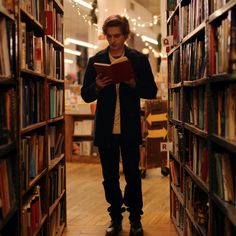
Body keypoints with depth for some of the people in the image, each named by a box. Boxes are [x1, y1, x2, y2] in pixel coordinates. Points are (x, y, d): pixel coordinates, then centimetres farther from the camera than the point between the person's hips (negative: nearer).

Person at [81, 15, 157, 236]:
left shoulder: (139, 59, 0)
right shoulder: (96, 60, 3)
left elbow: (151, 92, -1)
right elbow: (85, 95, 5)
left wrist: (133, 83, -19)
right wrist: (97, 87, -16)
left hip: (129, 129, -1)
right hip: (105, 129, 2)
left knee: (132, 174, 4)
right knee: (110, 177, 9)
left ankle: (135, 218, 18)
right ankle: (115, 218, 23)